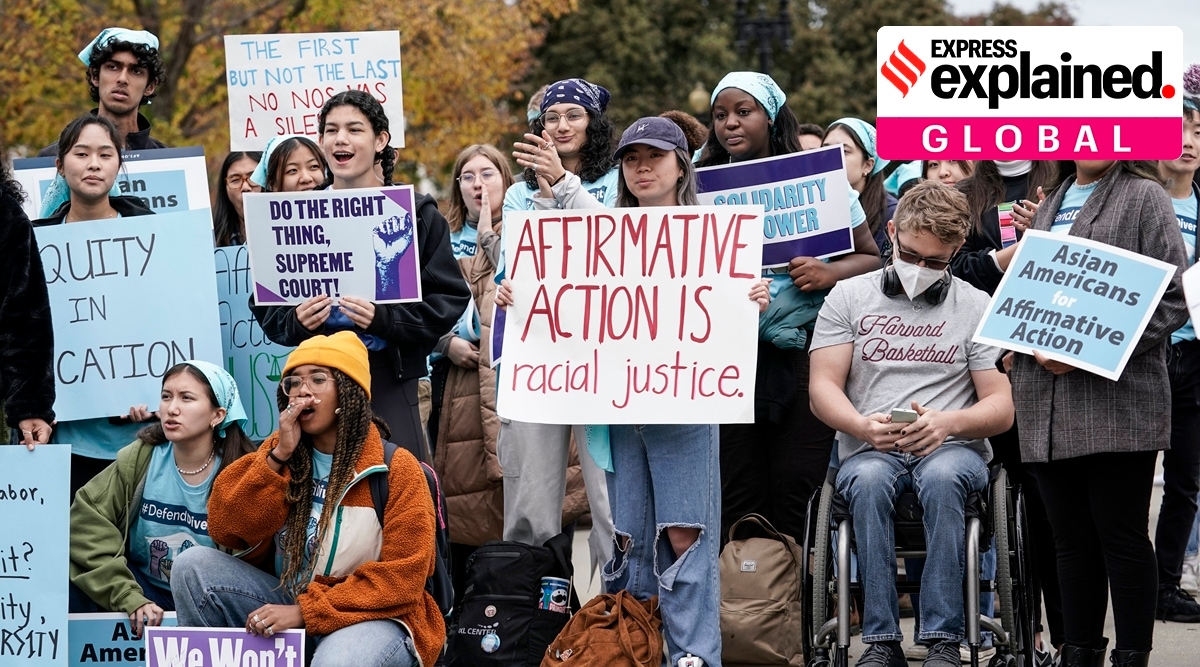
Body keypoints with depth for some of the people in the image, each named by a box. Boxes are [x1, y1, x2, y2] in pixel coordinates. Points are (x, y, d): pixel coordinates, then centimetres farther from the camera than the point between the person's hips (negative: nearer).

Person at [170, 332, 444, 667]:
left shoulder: (397, 469, -8)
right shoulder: (278, 452, 6)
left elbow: (401, 579, -15)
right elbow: (225, 532, -6)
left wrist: (306, 612, -21)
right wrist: (278, 456, -15)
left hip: (370, 616, -5)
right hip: (286, 605, 6)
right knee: (194, 565, -14)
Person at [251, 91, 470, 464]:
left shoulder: (416, 215, 3)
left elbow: (449, 298, -3)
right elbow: (265, 304, 12)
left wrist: (384, 320, -17)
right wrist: (295, 322, -10)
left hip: (390, 384, -2)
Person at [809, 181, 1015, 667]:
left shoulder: (976, 307, 10)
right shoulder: (849, 297, 12)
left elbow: (1002, 408, 4)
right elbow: (823, 388, 5)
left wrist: (949, 422, -16)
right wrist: (862, 425, -16)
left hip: (952, 448, -1)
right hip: (868, 450, 1)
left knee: (942, 476, -37)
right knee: (869, 481, -35)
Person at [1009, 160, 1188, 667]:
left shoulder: (1143, 197, 0)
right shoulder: (1051, 205, 20)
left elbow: (1172, 301, -8)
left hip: (1118, 402, -6)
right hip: (1047, 406, 6)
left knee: (1122, 538, -2)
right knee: (1072, 539, 9)